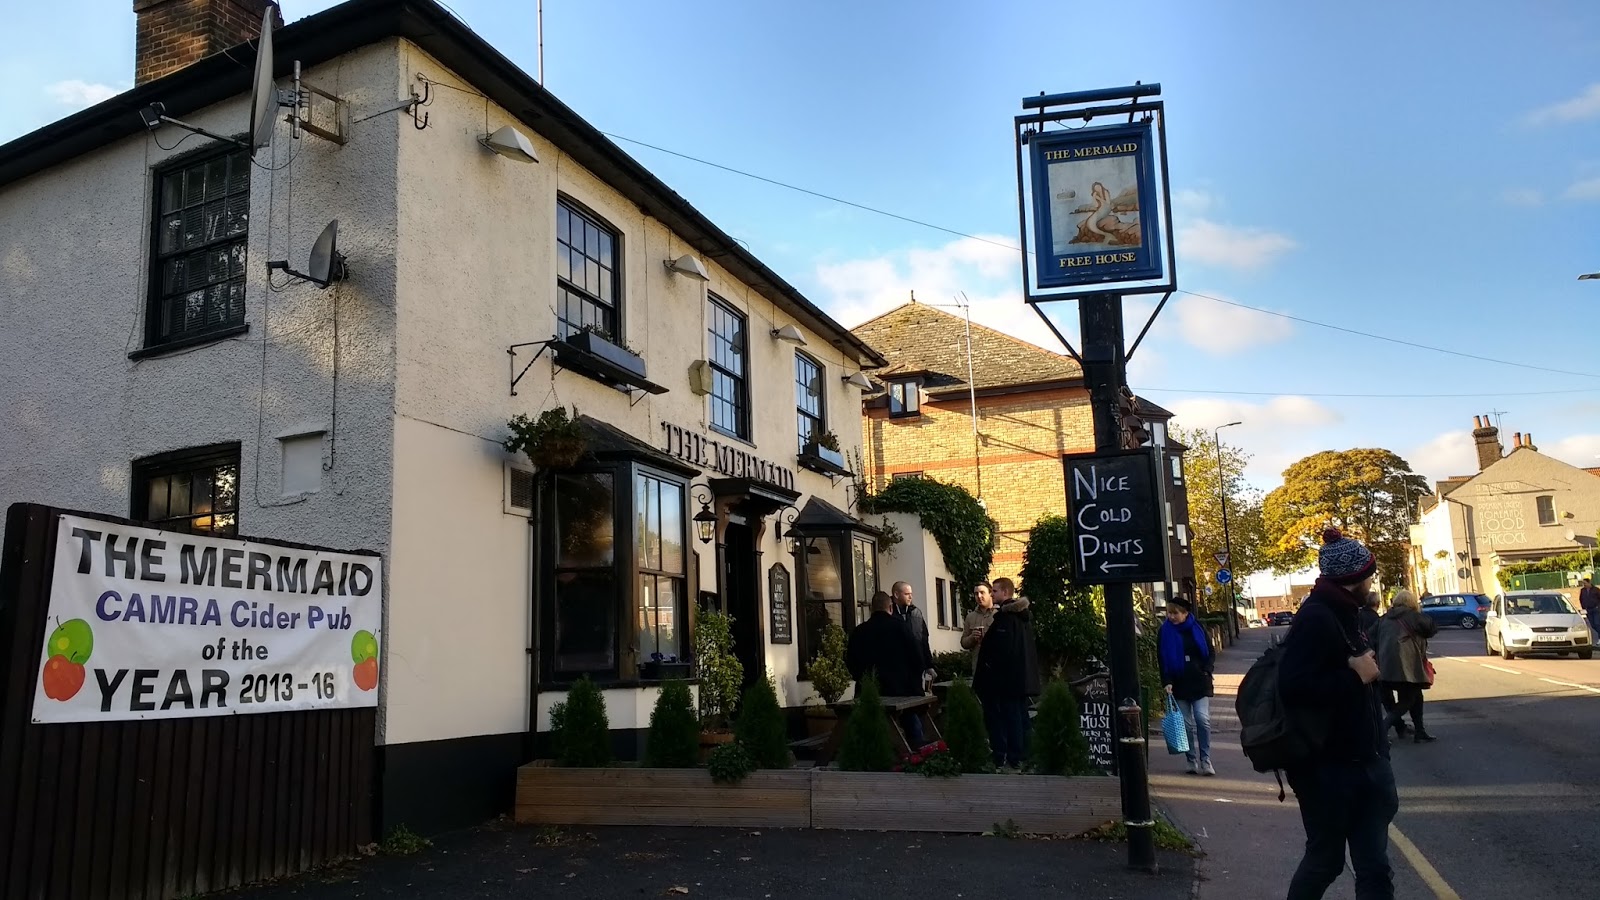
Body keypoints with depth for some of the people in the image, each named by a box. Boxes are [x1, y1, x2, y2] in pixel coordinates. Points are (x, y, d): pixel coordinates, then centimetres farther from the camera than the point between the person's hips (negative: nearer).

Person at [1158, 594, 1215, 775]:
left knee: (1203, 720, -10)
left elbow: (1210, 653, 8)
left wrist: (1206, 671, -7)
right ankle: (1193, 762, 10)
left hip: (1199, 682, 0)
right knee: (1187, 724, 2)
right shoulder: (1165, 632, -1)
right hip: (1179, 685, 0)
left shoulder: (1197, 628, 2)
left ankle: (1205, 760, -1)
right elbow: (1162, 660, 0)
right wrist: (1167, 682, -9)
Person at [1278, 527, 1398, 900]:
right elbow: (1293, 687, -30)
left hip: (1362, 762, 8)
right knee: (1325, 859, 9)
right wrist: (1356, 676, -21)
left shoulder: (1344, 615, 12)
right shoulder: (1315, 619, -19)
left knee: (1374, 867, 8)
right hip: (1328, 768, -8)